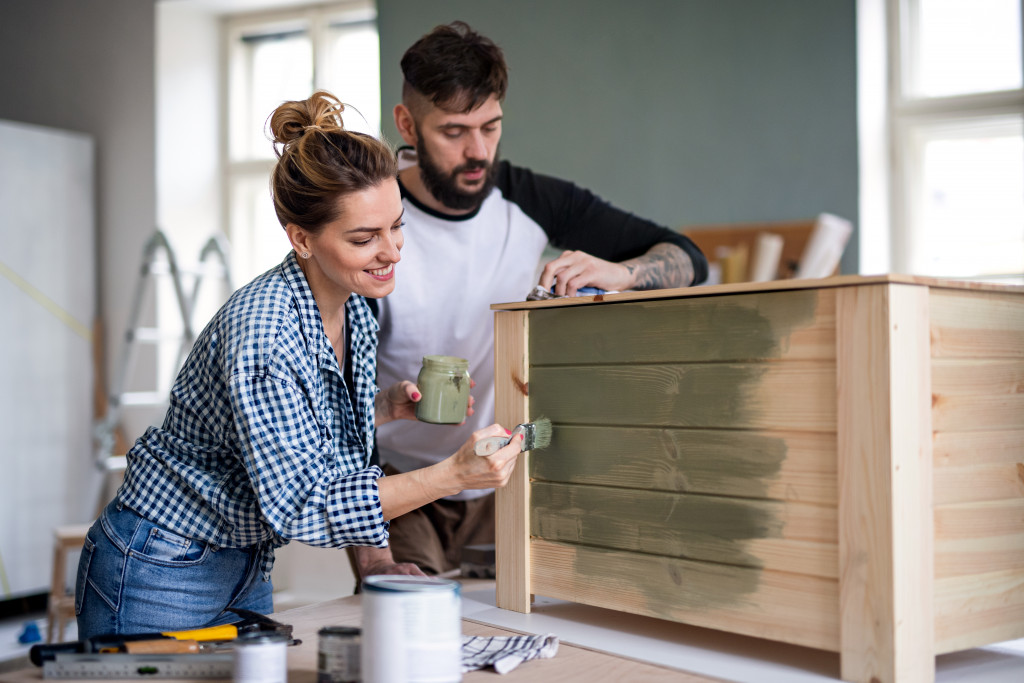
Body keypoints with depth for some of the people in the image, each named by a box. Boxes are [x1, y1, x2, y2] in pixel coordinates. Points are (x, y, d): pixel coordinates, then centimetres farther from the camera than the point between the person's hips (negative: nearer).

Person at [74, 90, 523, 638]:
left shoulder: (353, 312, -4)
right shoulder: (260, 332, -31)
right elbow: (301, 505, -31)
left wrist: (387, 407, -7)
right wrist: (454, 475, -37)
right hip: (158, 578, -8)